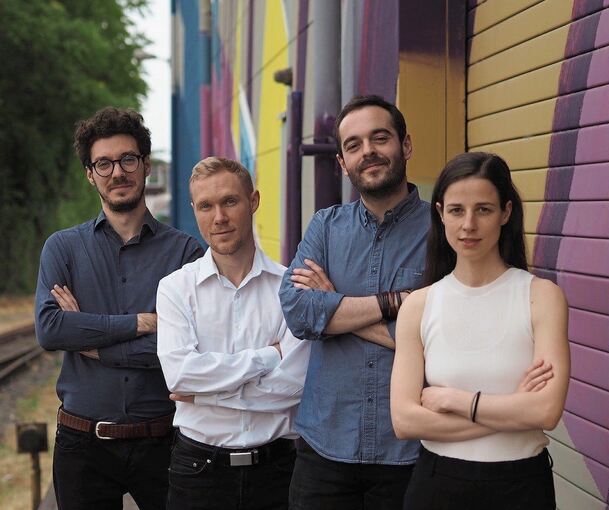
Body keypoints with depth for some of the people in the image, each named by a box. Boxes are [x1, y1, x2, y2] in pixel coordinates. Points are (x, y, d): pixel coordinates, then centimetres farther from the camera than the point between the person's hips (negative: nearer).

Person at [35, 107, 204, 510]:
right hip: (83, 443, 1)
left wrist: (92, 343, -12)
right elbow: (48, 329, -11)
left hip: (162, 441, -1)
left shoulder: (185, 251, -1)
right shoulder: (63, 247, 4)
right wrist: (140, 323, -15)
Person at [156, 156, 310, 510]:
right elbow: (179, 372, -15)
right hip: (198, 466, 1)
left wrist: (203, 391, -12)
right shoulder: (175, 288, 0)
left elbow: (293, 384, -13)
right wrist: (270, 356, -12)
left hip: (275, 467, -1)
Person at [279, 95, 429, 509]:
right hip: (325, 446, 3)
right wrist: (394, 301, -14)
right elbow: (296, 311, -9)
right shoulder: (326, 226, 7)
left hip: (410, 453, -3)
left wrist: (334, 308, -10)